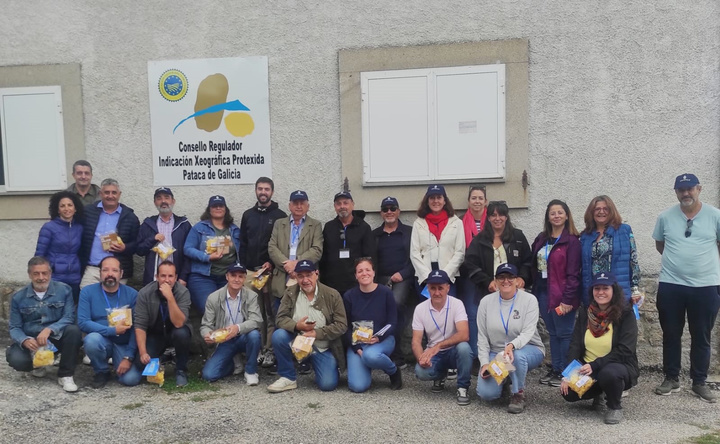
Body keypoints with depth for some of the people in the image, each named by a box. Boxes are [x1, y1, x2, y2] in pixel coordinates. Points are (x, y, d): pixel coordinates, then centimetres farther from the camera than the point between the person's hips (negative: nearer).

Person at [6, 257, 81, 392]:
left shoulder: (64, 290, -4)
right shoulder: (18, 297, 1)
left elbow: (69, 318, -12)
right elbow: (14, 328, -1)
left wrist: (49, 329, -31)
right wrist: (25, 340, -24)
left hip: (57, 337, -1)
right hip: (30, 340, 1)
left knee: (73, 330, -33)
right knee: (17, 360, -30)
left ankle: (65, 375, -15)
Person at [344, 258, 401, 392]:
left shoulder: (385, 292, -4)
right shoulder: (349, 296, -1)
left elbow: (393, 323, -3)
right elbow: (346, 327, 0)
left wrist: (378, 337, -21)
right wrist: (357, 349, -14)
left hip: (382, 340, -1)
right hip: (357, 343, 1)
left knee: (370, 355, -38)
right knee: (358, 386, -20)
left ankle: (394, 371, -4)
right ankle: (366, 367, 16)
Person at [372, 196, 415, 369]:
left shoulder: (409, 232, 10)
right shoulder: (375, 234, 18)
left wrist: (402, 274, -8)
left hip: (402, 279, -3)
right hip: (381, 279, 3)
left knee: (396, 303, -29)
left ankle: (394, 354, -19)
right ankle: (396, 355, -4)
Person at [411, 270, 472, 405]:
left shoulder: (456, 304, -14)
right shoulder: (420, 308, -6)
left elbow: (464, 335, -27)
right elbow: (416, 341, -7)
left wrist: (438, 345, -38)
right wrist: (421, 358, -29)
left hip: (454, 351, -2)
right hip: (433, 353, 2)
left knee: (463, 347, -35)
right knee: (421, 371, -28)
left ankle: (462, 388, -11)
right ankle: (440, 375, 10)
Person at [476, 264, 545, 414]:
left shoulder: (529, 300, -10)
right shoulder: (486, 302, -3)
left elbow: (528, 332, -21)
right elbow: (482, 337, 0)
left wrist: (511, 345, -40)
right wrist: (484, 363, -10)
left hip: (528, 349, -2)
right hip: (496, 353, 2)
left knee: (517, 355, -39)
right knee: (486, 393, -17)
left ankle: (518, 394, -12)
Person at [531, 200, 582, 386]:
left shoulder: (571, 241, -9)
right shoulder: (541, 239, 12)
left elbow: (573, 273, -13)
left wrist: (567, 299, -17)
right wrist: (535, 292, 7)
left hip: (561, 294, -6)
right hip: (543, 292, 6)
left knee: (564, 333, 2)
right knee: (552, 333, 14)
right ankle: (555, 369, 23)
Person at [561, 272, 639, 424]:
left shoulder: (626, 315, -10)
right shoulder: (584, 314, 3)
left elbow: (624, 351, -17)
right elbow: (575, 346, -2)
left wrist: (595, 365, -27)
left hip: (618, 367, -4)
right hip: (586, 369, 4)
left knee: (608, 373, -38)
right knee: (568, 391, -20)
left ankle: (615, 406, -5)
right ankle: (597, 394, 14)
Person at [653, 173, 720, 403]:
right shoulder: (665, 216, 1)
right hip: (670, 285, 1)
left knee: (701, 337, 10)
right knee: (671, 335, 10)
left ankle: (699, 383, 23)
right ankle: (671, 379, 24)